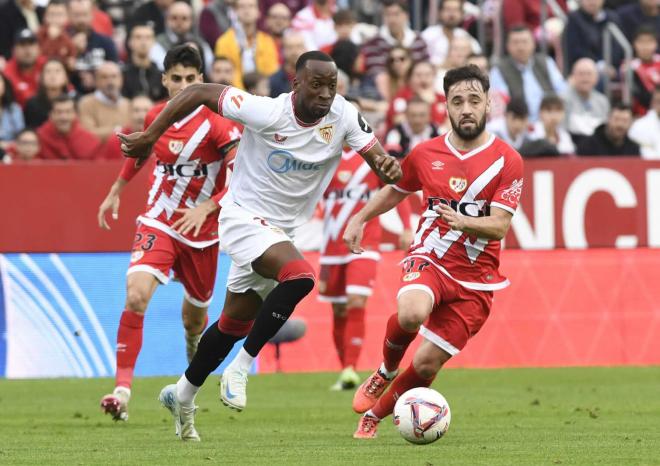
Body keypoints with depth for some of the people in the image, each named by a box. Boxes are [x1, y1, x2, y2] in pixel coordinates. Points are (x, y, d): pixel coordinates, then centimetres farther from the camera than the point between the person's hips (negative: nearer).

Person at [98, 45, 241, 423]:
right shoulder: (156, 117, 0)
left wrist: (205, 209, -26)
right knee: (136, 296, -23)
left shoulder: (217, 123, -14)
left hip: (201, 231, -1)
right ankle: (122, 389, -25)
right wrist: (116, 190, 28)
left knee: (195, 312, 16)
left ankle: (195, 347, 56)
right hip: (158, 224, 2)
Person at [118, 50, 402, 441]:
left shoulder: (343, 116, -12)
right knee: (300, 276, -31)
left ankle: (183, 396, 37)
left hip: (279, 231, 6)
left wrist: (389, 167, -36)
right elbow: (200, 93, -16)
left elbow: (379, 160, -11)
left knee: (236, 324, 18)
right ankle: (240, 369, -18)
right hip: (244, 216, -6)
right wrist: (150, 137, -13)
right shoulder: (267, 113, -23)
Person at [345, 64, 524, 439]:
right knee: (411, 314, -34)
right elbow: (395, 190, 26)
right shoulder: (426, 154, 5)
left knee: (427, 364, -5)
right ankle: (385, 372, -2)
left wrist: (462, 221, -33)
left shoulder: (507, 161, -6)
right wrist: (360, 219, 18)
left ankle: (374, 415, 22)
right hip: (429, 260, 1)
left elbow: (499, 226, -14)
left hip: (475, 278, -1)